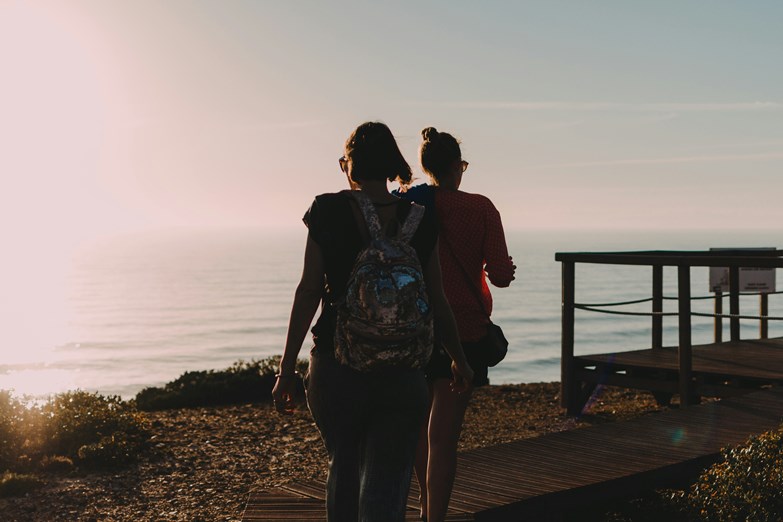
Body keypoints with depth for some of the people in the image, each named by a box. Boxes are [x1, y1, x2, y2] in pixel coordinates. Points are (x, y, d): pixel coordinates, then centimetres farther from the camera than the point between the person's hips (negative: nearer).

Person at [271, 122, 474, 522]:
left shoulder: (326, 212, -4)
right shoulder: (420, 219, 1)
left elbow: (308, 292, -6)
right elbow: (436, 300, 4)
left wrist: (286, 369, -2)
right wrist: (459, 358, 18)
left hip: (334, 365, 0)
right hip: (402, 371, 0)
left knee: (343, 469, 22)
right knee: (386, 486, 4)